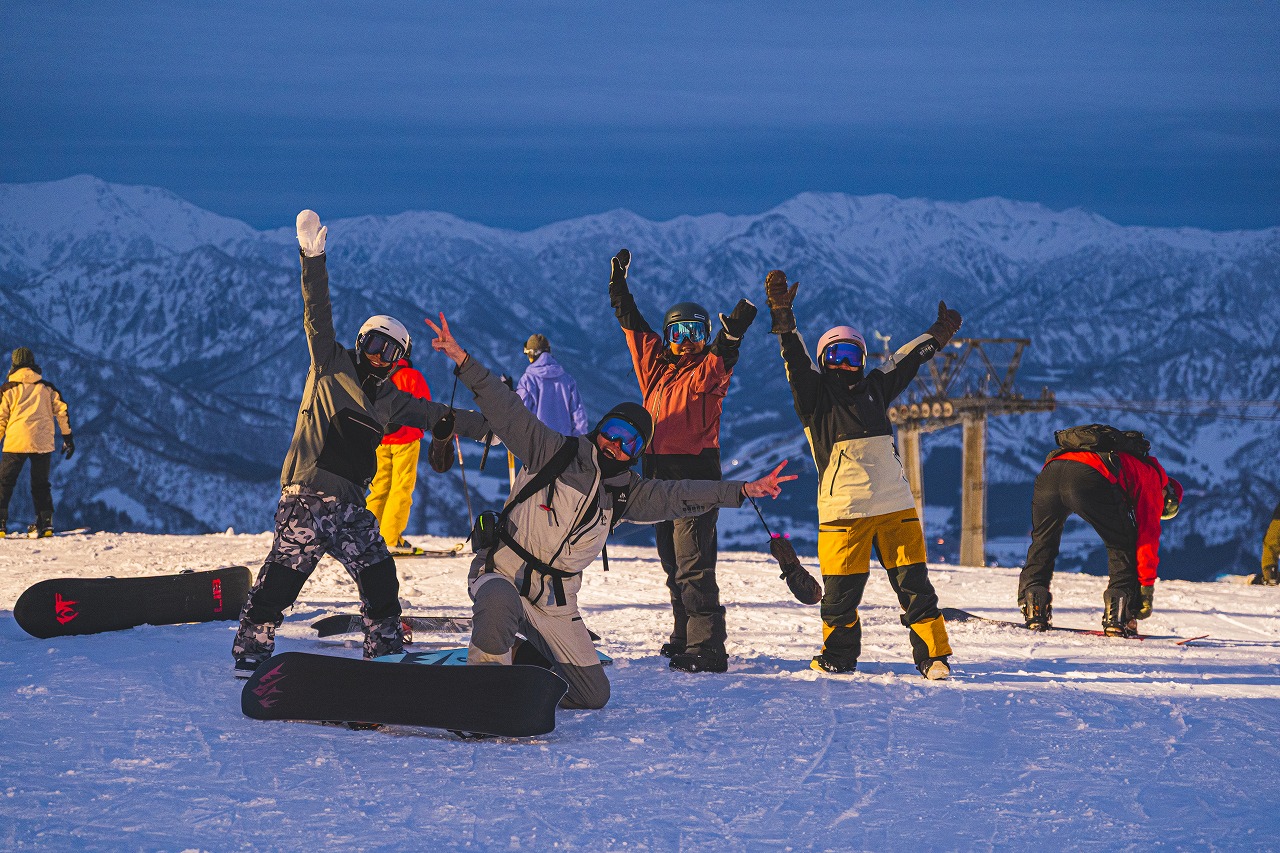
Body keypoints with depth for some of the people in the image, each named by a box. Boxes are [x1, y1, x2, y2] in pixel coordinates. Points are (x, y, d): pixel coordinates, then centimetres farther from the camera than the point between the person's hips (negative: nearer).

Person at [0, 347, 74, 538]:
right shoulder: (47, 387, 13)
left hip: (16, 442, -3)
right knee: (41, 484, 14)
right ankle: (46, 523, 7)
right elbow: (62, 411, 10)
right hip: (43, 443, 3)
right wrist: (68, 438, 16)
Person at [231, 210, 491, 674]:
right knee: (284, 574, -9)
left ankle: (385, 648, 20)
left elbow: (434, 414, 25)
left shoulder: (391, 399, 18)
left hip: (350, 504, 6)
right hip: (307, 495, -5)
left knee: (379, 575, 5)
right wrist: (313, 259, -16)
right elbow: (318, 315, -5)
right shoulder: (332, 365, 5)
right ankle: (251, 649, 0)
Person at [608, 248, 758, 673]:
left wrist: (734, 330, -38)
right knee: (673, 562, 14)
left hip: (696, 475, -7)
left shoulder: (708, 371, -1)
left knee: (693, 562, -14)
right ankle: (684, 638, 24)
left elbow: (723, 355, -21)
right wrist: (619, 287, 27)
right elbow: (634, 326, 25)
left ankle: (707, 649, -17)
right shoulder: (655, 364, 16)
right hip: (660, 472, 7)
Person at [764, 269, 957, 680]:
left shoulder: (874, 388, 18)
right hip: (844, 509, -3)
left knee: (913, 583, 1)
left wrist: (938, 334, 44)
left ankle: (934, 656, 5)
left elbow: (905, 361, 32)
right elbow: (796, 359, -8)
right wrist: (782, 317, -22)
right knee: (841, 592, 0)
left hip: (895, 505, 3)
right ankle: (838, 657, 17)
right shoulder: (815, 392, 6)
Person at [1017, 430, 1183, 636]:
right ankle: (1117, 618, 6)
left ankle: (1034, 612, 21)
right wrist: (1147, 586, 19)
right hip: (1090, 478, -6)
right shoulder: (1152, 479, 25)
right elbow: (1148, 535, 17)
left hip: (1050, 469, 6)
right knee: (1123, 546, 14)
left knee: (1042, 542, 27)